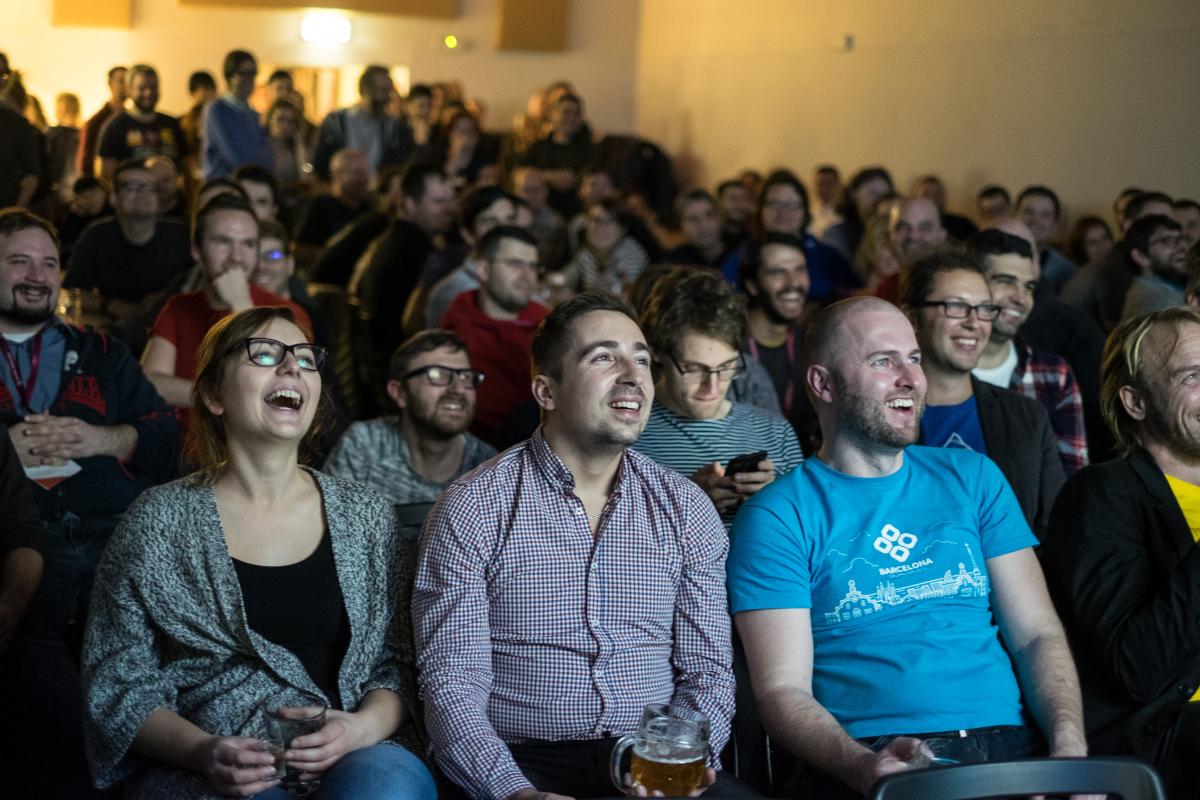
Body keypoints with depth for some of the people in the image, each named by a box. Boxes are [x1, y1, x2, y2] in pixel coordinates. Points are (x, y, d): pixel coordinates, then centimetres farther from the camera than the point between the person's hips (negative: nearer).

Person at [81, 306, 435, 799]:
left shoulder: (365, 517, 12)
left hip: (350, 758, 3)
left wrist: (363, 727, -11)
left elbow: (401, 664, 11)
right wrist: (203, 752, -14)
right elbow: (118, 687, 4)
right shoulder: (160, 523, 5)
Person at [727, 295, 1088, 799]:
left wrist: (1069, 744, -8)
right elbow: (782, 690, -4)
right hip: (868, 757, -4)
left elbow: (1037, 634, 11)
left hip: (1010, 748, 5)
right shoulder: (777, 517, 3)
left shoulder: (974, 479, 17)